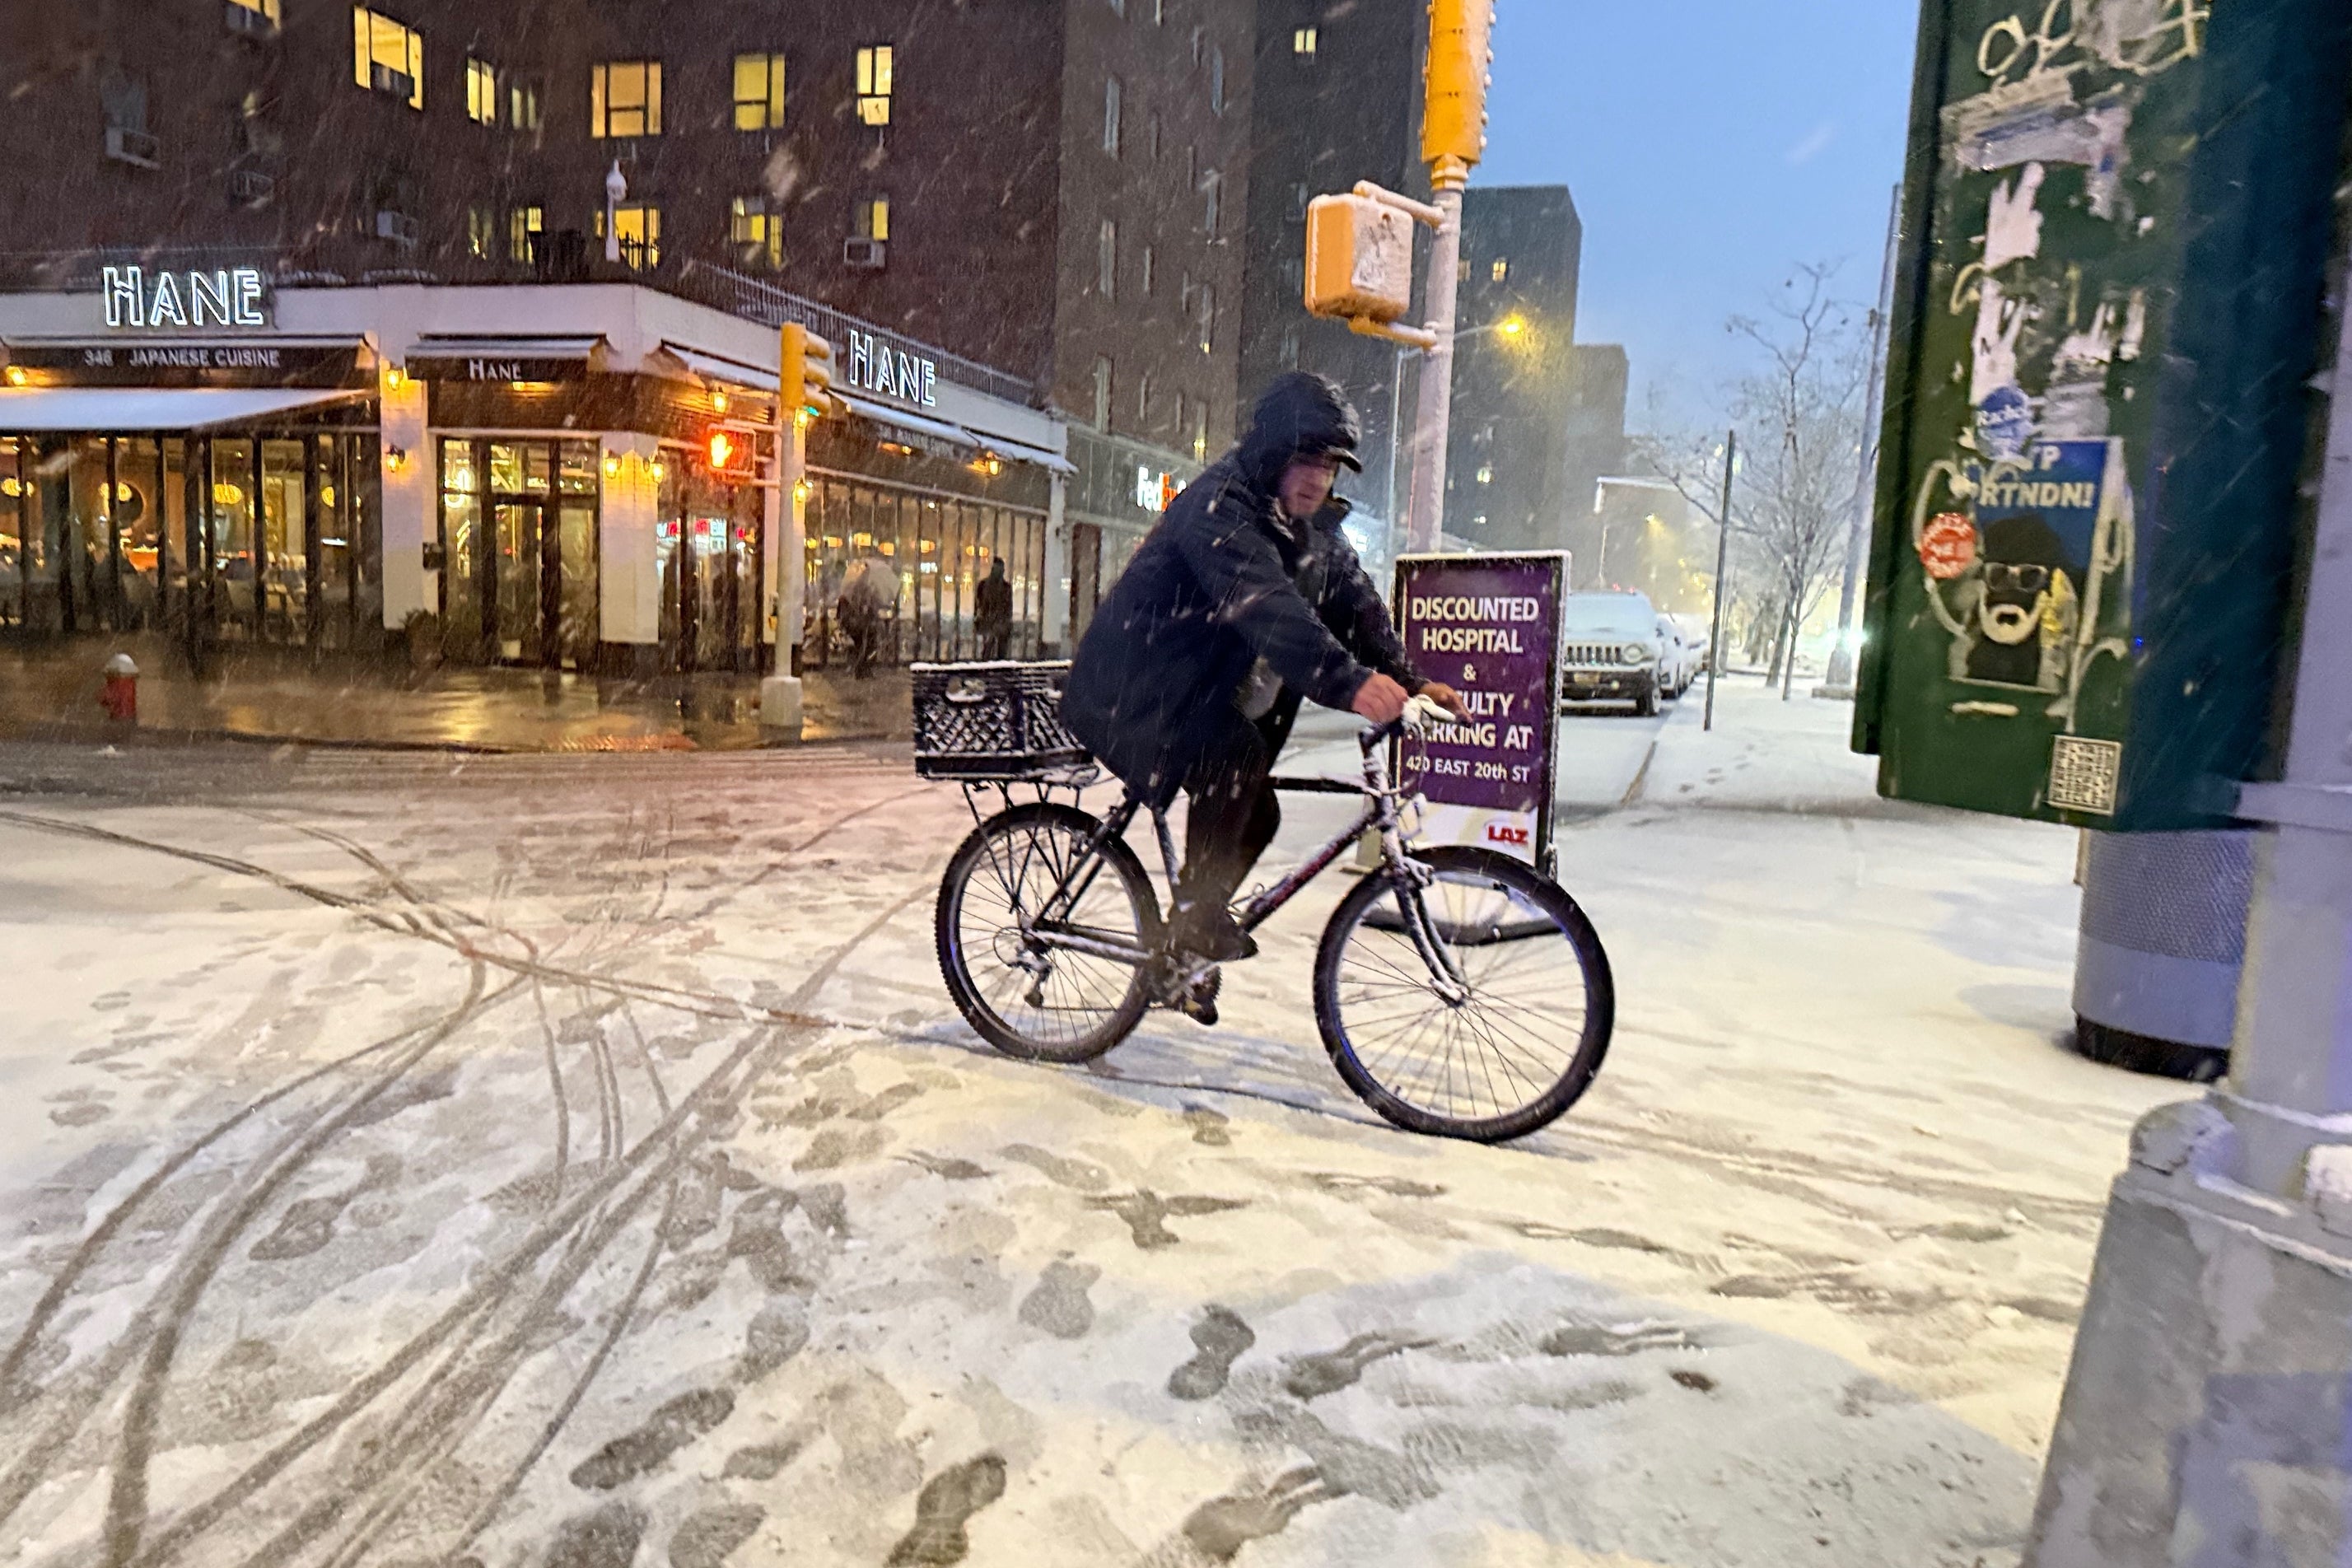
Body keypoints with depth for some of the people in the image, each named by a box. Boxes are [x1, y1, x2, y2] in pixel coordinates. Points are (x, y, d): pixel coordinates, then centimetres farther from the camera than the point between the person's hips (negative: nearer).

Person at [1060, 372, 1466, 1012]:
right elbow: (1266, 606, -39)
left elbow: (1355, 604, -1)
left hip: (1193, 691, 9)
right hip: (1131, 689, -9)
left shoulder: (1313, 526, 7)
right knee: (1235, 752, -32)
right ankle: (1199, 913, -18)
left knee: (1256, 816, 6)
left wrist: (1409, 679, -17)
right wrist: (1349, 682, -50)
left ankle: (1177, 956, 21)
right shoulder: (1218, 507, -23)